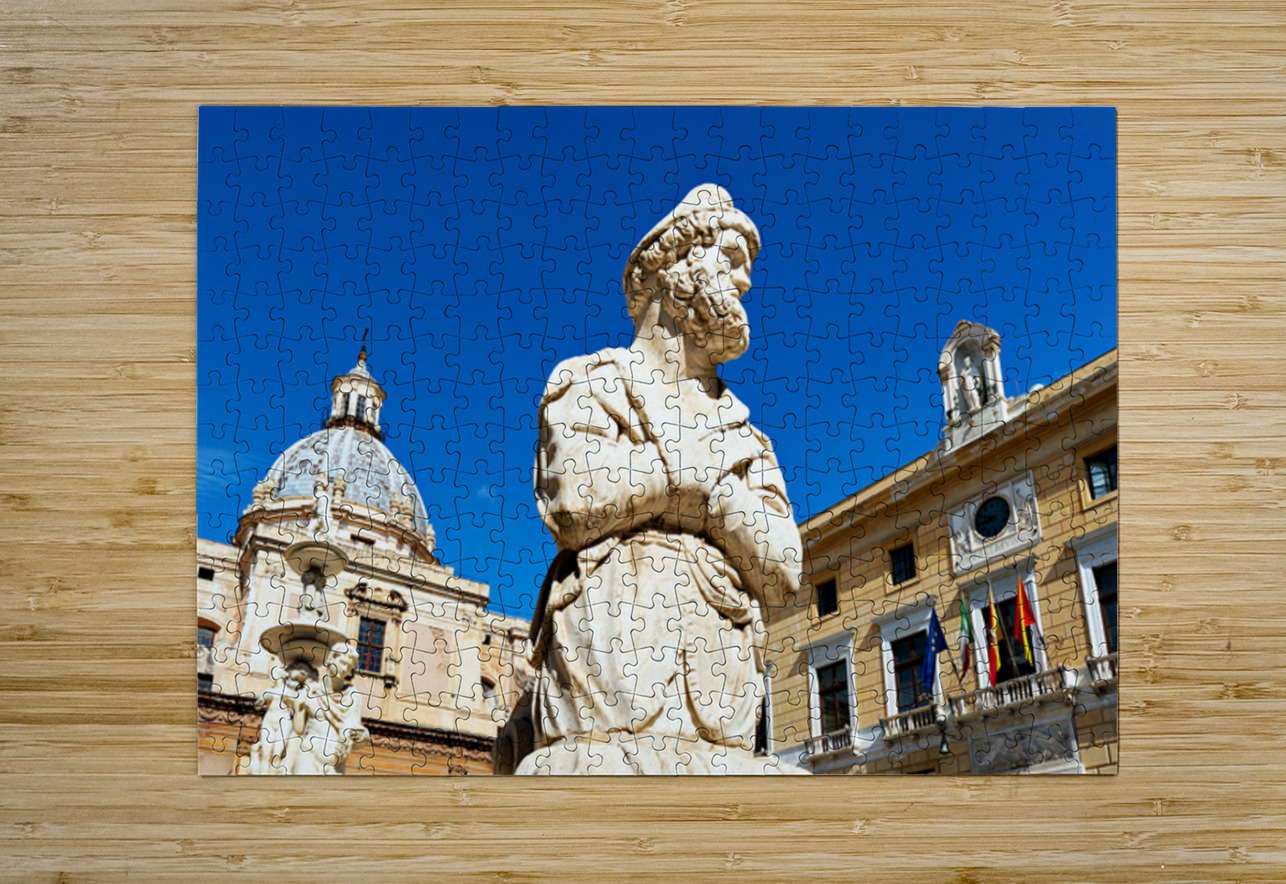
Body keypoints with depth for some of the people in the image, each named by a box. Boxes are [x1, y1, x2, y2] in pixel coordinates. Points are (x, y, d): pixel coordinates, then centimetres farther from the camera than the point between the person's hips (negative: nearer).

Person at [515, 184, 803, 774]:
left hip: (718, 672, 4)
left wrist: (706, 476, -1)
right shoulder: (592, 383, 15)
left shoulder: (745, 437, 26)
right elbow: (574, 502, -6)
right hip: (611, 646, -3)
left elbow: (779, 571, 11)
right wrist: (703, 460, 3)